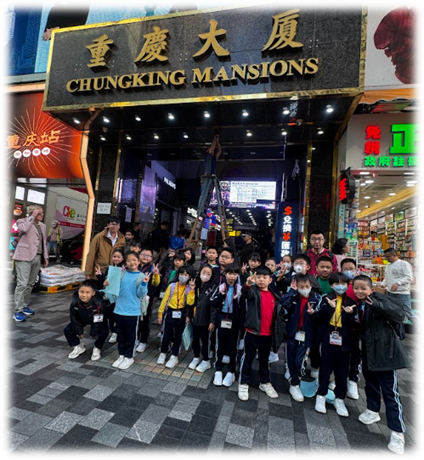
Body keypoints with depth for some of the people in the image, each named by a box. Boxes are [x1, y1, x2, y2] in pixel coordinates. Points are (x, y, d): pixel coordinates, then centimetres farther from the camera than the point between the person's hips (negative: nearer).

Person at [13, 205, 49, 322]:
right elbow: (23, 229, -23)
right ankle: (17, 311, -4)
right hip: (24, 257, -6)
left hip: (37, 258, 6)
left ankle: (24, 306, 20)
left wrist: (45, 257, 16)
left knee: (30, 284, 9)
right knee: (22, 283, -9)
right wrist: (32, 216, -13)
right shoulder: (23, 221, 2)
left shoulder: (43, 226, 18)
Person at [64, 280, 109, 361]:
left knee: (104, 332, -26)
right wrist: (79, 332, -7)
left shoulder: (99, 303, -41)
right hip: (81, 319, 4)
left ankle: (97, 349, 5)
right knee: (67, 330, -8)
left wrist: (93, 333, -16)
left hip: (97, 319, -4)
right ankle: (78, 347, 16)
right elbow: (74, 318, -13)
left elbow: (97, 321, -27)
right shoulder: (74, 302, -30)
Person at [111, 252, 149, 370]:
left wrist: (144, 284, -25)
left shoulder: (141, 276, -8)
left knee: (131, 335, 10)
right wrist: (108, 284, -6)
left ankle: (129, 357, 27)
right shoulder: (121, 274, 1)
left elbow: (141, 295, -10)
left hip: (133, 311, -3)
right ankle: (121, 355, 35)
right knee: (120, 334, 17)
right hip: (119, 309, 4)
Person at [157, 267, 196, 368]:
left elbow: (190, 302, -16)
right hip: (170, 312, 0)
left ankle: (174, 356, 25)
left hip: (181, 314, 1)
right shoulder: (172, 286, -5)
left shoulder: (189, 288, -3)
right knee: (167, 334, 9)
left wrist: (192, 290, -21)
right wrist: (160, 314, 1)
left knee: (178, 335, 10)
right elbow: (165, 300, 0)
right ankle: (163, 354, 30)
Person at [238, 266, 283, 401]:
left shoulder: (274, 296, 6)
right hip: (252, 331, -4)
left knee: (264, 359, 20)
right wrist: (248, 284, -55)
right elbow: (247, 293, -33)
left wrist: (277, 332, 10)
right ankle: (244, 383, 23)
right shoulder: (253, 291, -8)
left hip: (267, 334, 4)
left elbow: (277, 315, 13)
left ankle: (265, 383, 38)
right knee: (248, 358, 7)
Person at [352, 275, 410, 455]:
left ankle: (397, 432, 12)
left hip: (385, 350, -6)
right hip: (368, 350, 7)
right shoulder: (357, 304, 1)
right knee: (370, 382, 22)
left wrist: (376, 304, -42)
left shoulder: (379, 299, -17)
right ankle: (372, 410, 43)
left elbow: (400, 313, -31)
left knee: (390, 391, 0)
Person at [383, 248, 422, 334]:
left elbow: (409, 278, -19)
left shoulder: (404, 264, -10)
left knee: (408, 313, -3)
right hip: (390, 294, 8)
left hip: (402, 294, -7)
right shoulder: (388, 266, 13)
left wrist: (398, 283, -31)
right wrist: (383, 285, 6)